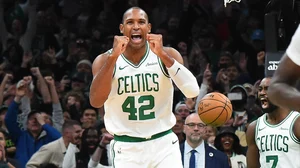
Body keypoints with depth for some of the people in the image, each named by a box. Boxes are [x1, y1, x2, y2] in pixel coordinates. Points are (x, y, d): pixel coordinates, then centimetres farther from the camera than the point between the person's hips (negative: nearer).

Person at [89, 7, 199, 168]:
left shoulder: (168, 55, -3)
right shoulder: (105, 60, -4)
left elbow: (193, 91, -19)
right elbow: (96, 102, -21)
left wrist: (163, 56, -27)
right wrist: (113, 56, -26)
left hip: (164, 143, 0)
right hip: (126, 148, 0)